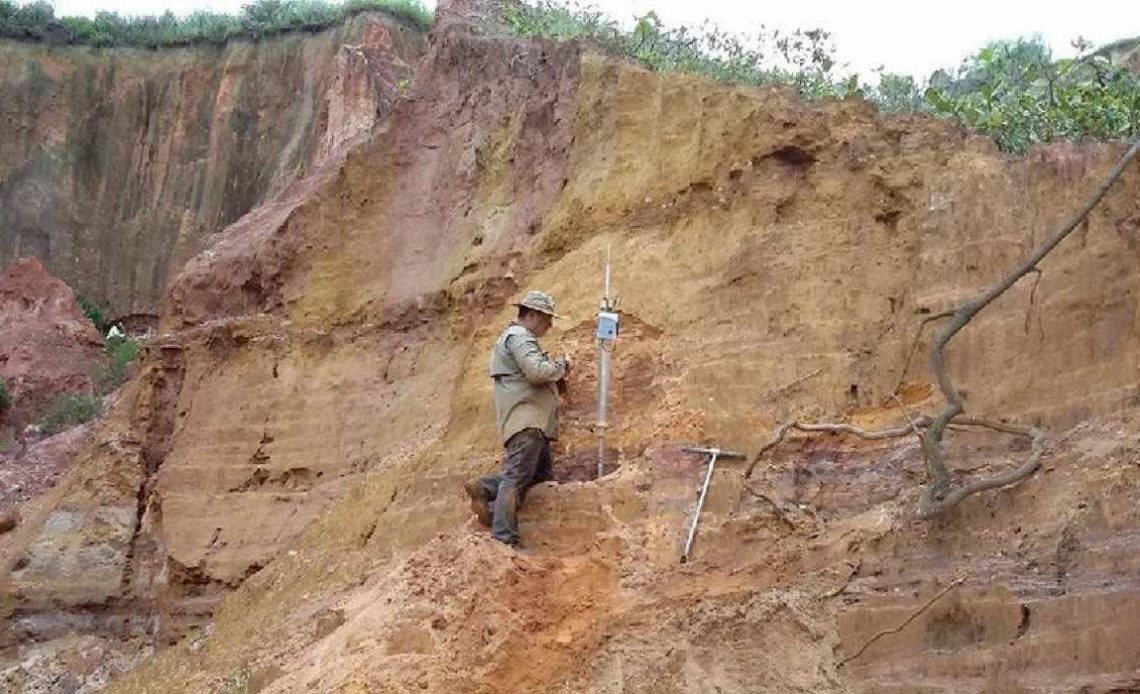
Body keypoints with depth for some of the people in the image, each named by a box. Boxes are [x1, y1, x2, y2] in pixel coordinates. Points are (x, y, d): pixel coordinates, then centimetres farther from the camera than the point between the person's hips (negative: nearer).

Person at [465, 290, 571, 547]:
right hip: (525, 419, -11)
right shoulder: (519, 336, -8)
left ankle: (484, 488, 11)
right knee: (517, 476, -14)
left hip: (533, 421, 11)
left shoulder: (521, 338, 27)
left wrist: (556, 375, 13)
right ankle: (504, 539, -17)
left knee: (543, 473, 12)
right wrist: (561, 365, -5)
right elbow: (537, 371, -22)